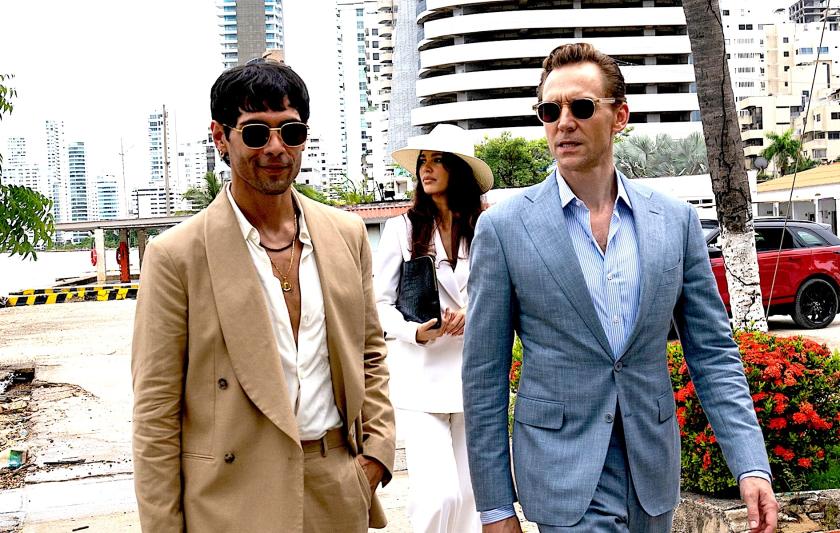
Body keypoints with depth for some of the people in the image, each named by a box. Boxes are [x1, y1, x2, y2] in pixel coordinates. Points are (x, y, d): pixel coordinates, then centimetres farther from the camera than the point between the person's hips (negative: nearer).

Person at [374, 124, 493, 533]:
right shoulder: (402, 229, 0)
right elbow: (378, 303, 2)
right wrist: (416, 331, -15)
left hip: (473, 374, 2)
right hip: (420, 378, -2)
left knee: (468, 493, 9)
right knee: (439, 495, -12)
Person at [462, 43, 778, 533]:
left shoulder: (676, 220, 1)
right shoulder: (504, 227, -7)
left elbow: (712, 350, 4)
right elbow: (485, 375, -4)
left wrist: (751, 465, -7)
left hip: (654, 471, 4)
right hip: (564, 479, -3)